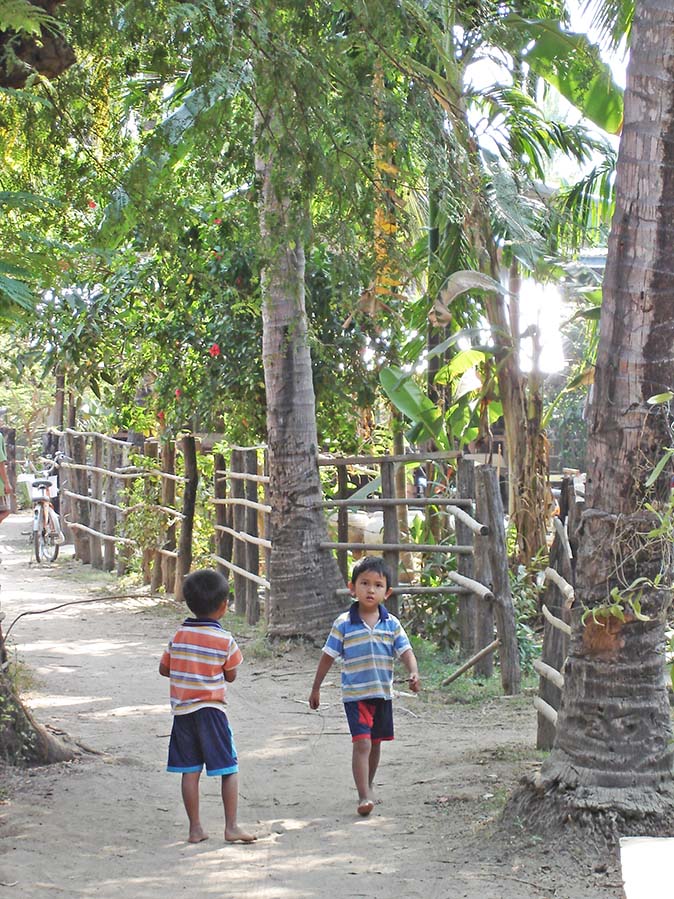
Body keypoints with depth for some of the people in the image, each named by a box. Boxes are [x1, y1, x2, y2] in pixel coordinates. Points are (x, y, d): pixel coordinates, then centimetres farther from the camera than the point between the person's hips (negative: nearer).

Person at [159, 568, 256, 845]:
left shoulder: (179, 635, 1)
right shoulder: (226, 640, -9)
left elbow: (164, 668, 9)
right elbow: (230, 676, 2)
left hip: (182, 710, 4)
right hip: (210, 710, -4)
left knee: (190, 771, 8)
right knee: (229, 770, 5)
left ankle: (195, 829, 11)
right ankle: (231, 827, 3)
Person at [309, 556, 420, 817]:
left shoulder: (392, 624, 1)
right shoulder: (344, 624, -6)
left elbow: (406, 651, -1)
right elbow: (328, 657, 1)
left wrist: (414, 673, -22)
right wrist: (316, 688, 5)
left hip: (383, 693, 4)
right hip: (355, 694, -4)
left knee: (375, 743, 16)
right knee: (362, 743, -14)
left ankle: (368, 786, 36)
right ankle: (364, 796, -15)